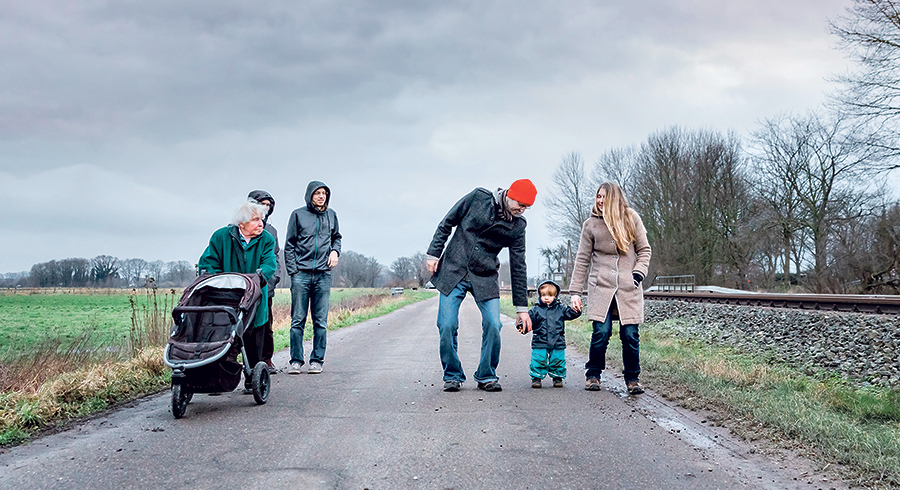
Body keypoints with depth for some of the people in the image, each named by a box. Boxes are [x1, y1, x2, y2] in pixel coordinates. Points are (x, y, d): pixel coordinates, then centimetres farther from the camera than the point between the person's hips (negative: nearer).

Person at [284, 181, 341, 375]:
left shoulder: (331, 215, 12)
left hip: (323, 274, 2)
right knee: (298, 320, -2)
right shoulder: (298, 214, 3)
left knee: (321, 321, 3)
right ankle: (296, 360, 3)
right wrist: (292, 270, -5)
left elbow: (336, 237, 26)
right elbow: (289, 245, 4)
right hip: (301, 274, -2)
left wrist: (335, 250, 4)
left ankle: (317, 360, 9)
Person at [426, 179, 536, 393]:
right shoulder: (478, 198, -6)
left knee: (493, 326, -12)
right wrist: (433, 253, -4)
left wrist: (522, 307, 1)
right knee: (447, 326, -7)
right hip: (453, 272, -1)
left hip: (486, 278, 2)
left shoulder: (517, 226, -1)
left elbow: (518, 267, 2)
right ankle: (452, 376, 11)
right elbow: (446, 224, 2)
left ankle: (487, 376, 7)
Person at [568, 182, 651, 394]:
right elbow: (582, 259, 6)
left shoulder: (631, 219, 5)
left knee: (630, 334, -4)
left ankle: (632, 378, 13)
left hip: (629, 288, 0)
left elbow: (644, 250, 11)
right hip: (601, 286, 0)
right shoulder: (591, 224, 5)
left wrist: (638, 273, -5)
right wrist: (575, 291, 2)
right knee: (601, 332, -10)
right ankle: (593, 374, 11)